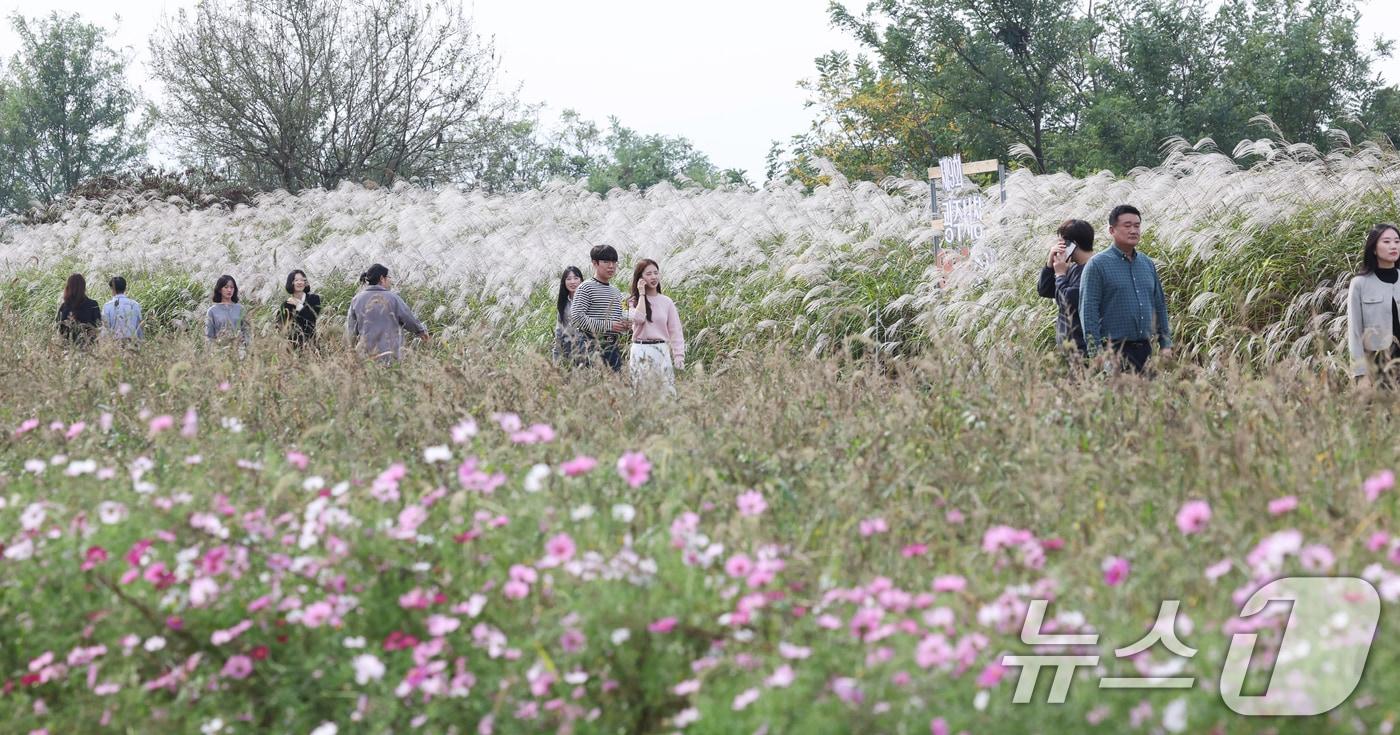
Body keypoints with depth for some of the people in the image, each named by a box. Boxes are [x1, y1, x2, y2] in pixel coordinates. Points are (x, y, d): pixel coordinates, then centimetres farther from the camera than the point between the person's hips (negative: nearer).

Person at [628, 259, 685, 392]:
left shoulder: (666, 302, 8)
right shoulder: (634, 301, 4)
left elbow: (675, 332, 8)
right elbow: (639, 318, -18)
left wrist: (679, 358, -1)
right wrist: (642, 294, -7)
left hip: (662, 350, 1)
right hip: (641, 351, -1)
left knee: (667, 391, -5)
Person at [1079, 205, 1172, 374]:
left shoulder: (1148, 264, 15)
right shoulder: (1097, 265, -4)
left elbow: (1160, 306, 20)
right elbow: (1088, 311, -9)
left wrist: (1166, 344, 13)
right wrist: (1096, 352, -16)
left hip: (1145, 349, 6)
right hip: (1114, 350, -6)